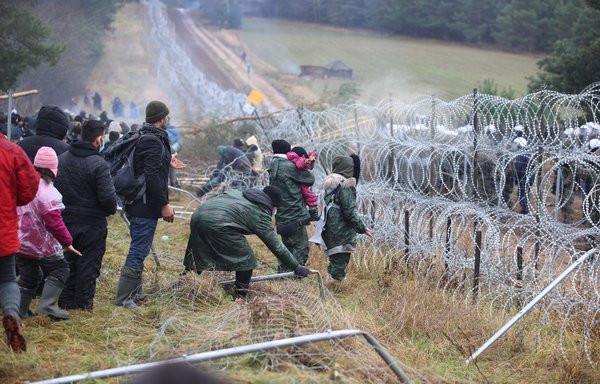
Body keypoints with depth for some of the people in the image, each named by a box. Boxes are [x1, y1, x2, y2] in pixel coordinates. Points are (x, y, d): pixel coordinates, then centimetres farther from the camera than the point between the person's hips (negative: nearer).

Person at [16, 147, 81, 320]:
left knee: (28, 276, 18)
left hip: (20, 242, 7)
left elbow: (14, 212, 13)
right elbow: (54, 222, -22)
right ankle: (47, 305, -6)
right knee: (59, 270, 7)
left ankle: (20, 310, 16)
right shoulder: (47, 192, -21)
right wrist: (67, 242, -14)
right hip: (42, 244, -7)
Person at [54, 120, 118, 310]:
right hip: (91, 223, -5)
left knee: (67, 261, 15)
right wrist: (111, 209, 0)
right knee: (88, 264, 6)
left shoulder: (61, 159, 1)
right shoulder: (99, 165, -18)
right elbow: (108, 197, -21)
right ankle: (83, 302, 9)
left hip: (65, 221, 5)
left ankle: (66, 301, 20)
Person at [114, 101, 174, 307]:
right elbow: (152, 176, -23)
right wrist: (164, 204, -20)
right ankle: (123, 297, -6)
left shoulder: (141, 138, 16)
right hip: (146, 207, -11)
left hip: (136, 205, 11)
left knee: (138, 249, 17)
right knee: (139, 250, -7)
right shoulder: (153, 141, -16)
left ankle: (134, 294, 25)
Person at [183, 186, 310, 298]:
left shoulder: (240, 194, 28)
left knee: (197, 257, 24)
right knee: (246, 260, 7)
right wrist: (296, 267, 15)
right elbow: (277, 246, 9)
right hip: (218, 223, -8)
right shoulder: (261, 214, 8)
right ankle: (240, 299, 11)